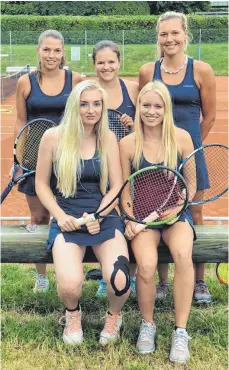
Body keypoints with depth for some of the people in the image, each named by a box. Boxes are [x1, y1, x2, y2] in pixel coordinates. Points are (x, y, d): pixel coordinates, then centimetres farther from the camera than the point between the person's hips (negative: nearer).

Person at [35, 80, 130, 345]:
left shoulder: (107, 138, 4)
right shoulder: (53, 137, -1)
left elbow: (116, 187, 4)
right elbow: (41, 184, 6)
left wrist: (98, 216, -11)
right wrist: (60, 216, -8)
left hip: (104, 217, 1)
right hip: (67, 219, -1)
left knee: (120, 281, -25)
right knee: (69, 285, -28)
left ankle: (114, 315, 14)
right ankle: (72, 313, 13)